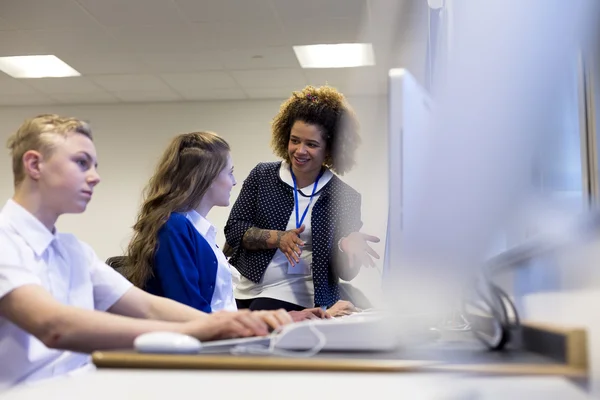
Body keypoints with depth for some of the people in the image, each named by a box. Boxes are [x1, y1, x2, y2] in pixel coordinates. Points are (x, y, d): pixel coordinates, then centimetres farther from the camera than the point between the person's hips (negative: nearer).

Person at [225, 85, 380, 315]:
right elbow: (233, 230, 0)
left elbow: (346, 273, -1)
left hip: (297, 301, -3)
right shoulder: (262, 175, 4)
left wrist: (348, 247, -24)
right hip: (247, 292, 4)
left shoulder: (344, 198, -1)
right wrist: (277, 238, -16)